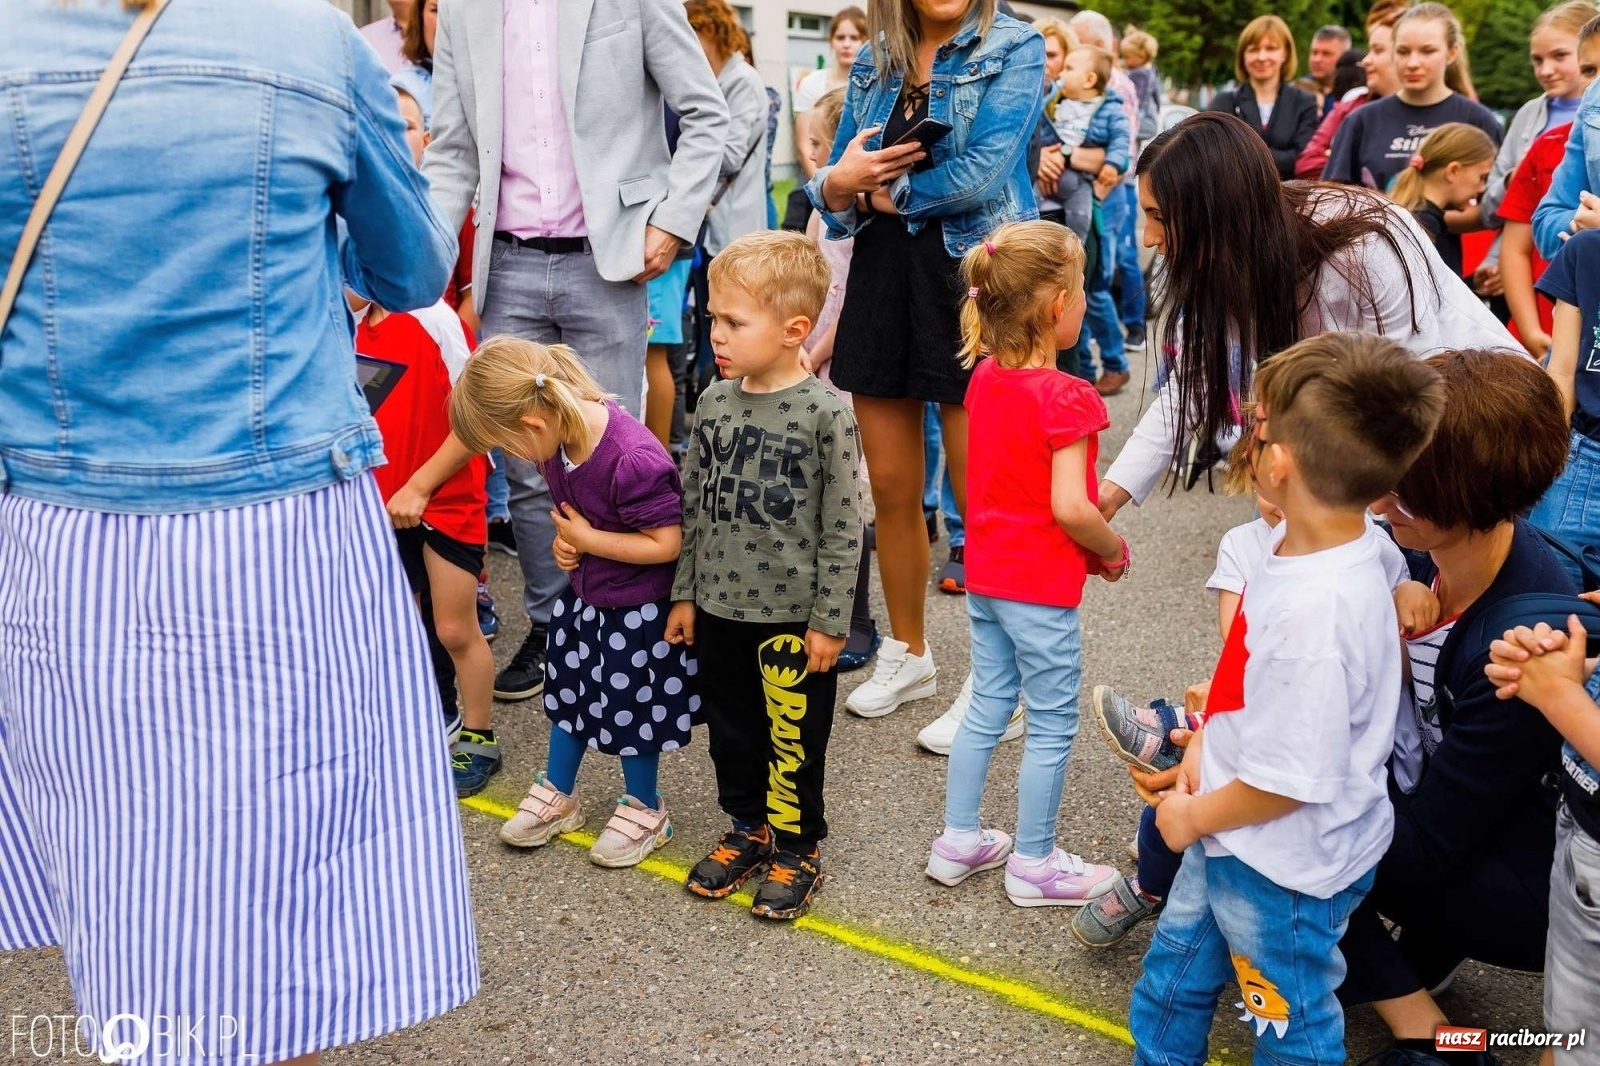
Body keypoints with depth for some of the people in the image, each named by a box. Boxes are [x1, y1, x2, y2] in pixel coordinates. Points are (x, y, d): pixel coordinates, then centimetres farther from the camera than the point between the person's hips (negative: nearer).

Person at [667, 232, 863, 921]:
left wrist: (829, 621, -11)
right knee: (731, 731, 18)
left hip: (793, 615, -5)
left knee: (794, 741, 8)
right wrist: (685, 594, 10)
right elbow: (693, 506, 9)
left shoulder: (824, 413, -15)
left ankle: (796, 850, 28)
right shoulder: (714, 403, 1)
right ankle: (749, 829, 39)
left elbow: (843, 528, -12)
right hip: (720, 608, 5)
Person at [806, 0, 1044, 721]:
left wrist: (889, 192, -4)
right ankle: (907, 654, 28)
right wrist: (839, 184, -11)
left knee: (979, 496, -2)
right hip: (881, 276, 5)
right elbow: (836, 176, 12)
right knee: (890, 486, 10)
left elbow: (981, 171, -16)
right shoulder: (873, 63, 13)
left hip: (971, 278, -5)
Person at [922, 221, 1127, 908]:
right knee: (1051, 727, 8)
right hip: (1042, 589, -7)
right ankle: (1034, 863, 20)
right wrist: (1113, 551, -8)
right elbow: (1069, 507, -25)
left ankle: (958, 840, 29)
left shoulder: (985, 378, 1)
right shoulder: (1067, 398, -21)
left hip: (985, 578, 8)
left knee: (987, 707, 19)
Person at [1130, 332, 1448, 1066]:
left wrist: (1194, 816, -13)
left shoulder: (1315, 612, -37)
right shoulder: (1318, 542, -10)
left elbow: (1288, 782, -28)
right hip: (1231, 841, 8)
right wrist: (1203, 743, 4)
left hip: (1280, 870, -8)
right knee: (1173, 981, 29)